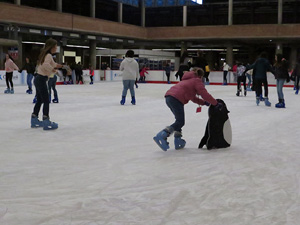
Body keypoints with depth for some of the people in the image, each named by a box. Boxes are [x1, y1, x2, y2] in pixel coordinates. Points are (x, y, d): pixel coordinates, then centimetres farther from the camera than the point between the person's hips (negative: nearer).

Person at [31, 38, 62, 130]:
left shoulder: (45, 54, 15)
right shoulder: (48, 55, -15)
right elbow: (46, 64, -32)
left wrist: (55, 65, 5)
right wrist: (52, 69, -17)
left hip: (38, 79, 10)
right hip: (41, 79, -10)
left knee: (39, 100, 17)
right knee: (46, 101, -6)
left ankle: (34, 120, 24)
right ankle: (46, 122, -6)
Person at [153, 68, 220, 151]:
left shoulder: (188, 80, 35)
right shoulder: (197, 81, 8)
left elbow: (192, 97, 37)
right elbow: (204, 94, -2)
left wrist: (204, 102, 32)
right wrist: (215, 103, 4)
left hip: (169, 97, 9)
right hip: (176, 99, -9)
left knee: (179, 120, 22)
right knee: (180, 122, -5)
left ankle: (178, 141, 22)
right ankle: (161, 136, -17)